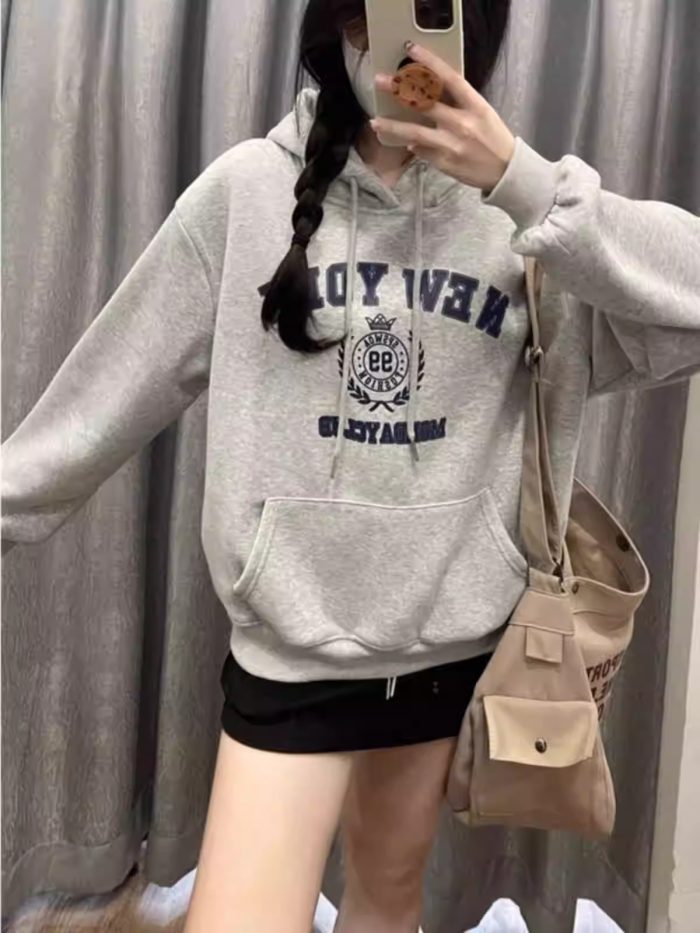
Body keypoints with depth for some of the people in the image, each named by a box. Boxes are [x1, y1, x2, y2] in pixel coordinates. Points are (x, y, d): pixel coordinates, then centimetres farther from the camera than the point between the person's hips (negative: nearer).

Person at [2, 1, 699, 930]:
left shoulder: (521, 206, -3)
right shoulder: (248, 191, -6)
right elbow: (112, 384, 1)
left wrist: (525, 183, -24)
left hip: (455, 635, 2)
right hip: (291, 637, -2)